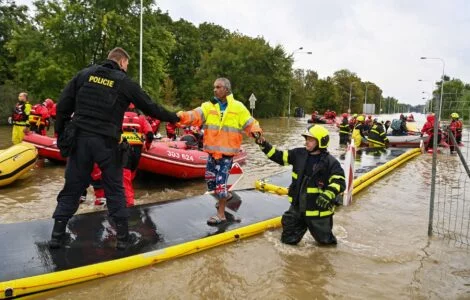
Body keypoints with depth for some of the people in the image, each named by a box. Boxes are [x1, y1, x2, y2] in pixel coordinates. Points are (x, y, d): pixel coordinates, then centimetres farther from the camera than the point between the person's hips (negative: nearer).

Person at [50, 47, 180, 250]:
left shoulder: (85, 74, 9)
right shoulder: (124, 82, 1)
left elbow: (63, 105, 6)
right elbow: (150, 107, 6)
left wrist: (61, 134, 13)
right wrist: (173, 118, 19)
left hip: (79, 139, 3)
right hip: (106, 142, -3)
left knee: (72, 187, 12)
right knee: (115, 190, 7)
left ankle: (57, 235, 19)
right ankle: (123, 237, 13)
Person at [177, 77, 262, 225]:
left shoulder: (238, 107, -2)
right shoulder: (208, 106, 3)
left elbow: (250, 123, 0)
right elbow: (195, 116, -12)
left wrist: (255, 131, -21)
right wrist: (181, 116, -32)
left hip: (227, 152, -5)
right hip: (212, 151, 5)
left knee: (220, 181, -4)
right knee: (210, 179, 15)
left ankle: (221, 214, 10)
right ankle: (225, 195, 45)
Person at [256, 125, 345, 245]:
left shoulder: (330, 162, -15)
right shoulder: (299, 154, -2)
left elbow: (340, 182, -22)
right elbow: (279, 156, 1)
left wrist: (328, 195, -39)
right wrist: (264, 144, -9)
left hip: (318, 209, -4)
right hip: (297, 206, 4)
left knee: (324, 239, 14)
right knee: (288, 239, 13)